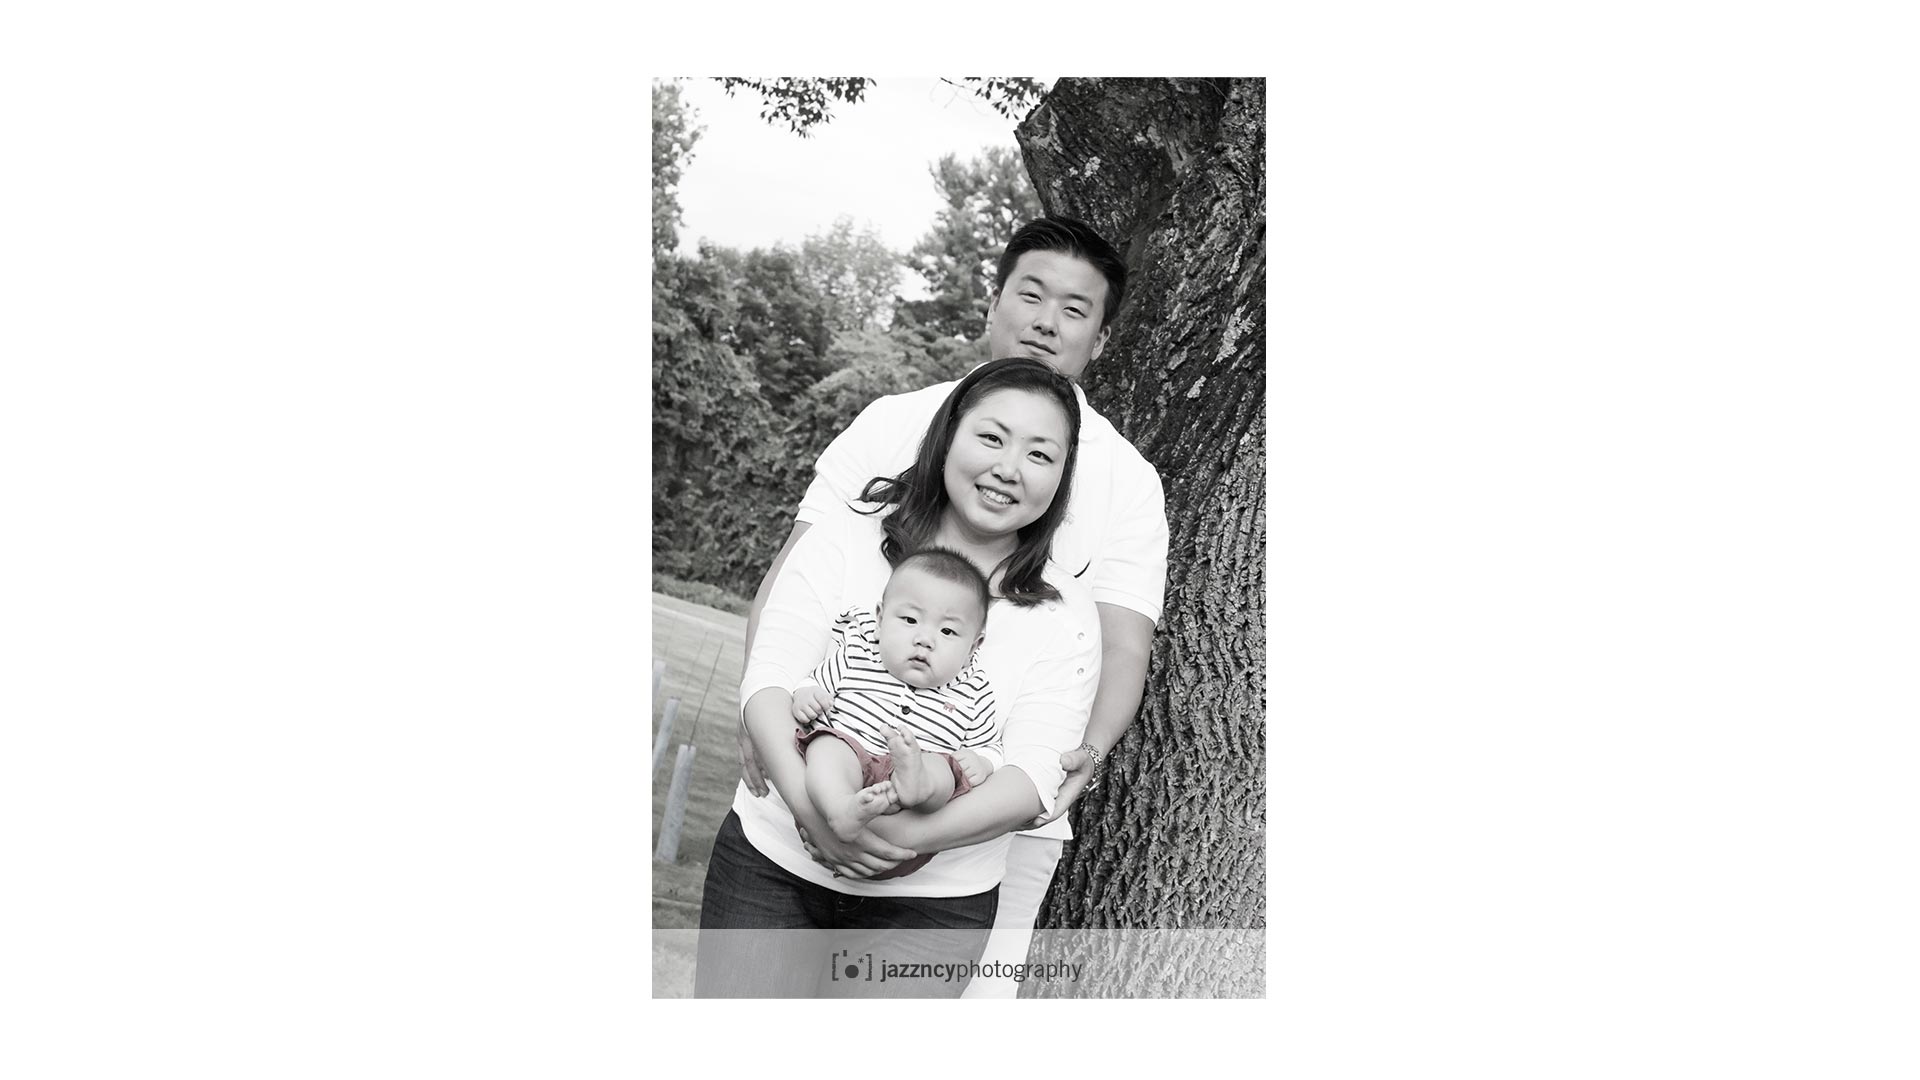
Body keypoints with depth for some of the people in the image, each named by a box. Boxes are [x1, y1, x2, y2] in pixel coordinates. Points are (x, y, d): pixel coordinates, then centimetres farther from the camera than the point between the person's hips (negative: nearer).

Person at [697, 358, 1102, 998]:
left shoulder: (1065, 613, -3)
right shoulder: (847, 540, -2)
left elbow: (1034, 778, -11)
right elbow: (769, 679, -9)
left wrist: (909, 835, -27)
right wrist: (808, 802, -26)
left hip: (931, 902, 0)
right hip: (772, 858, 1)